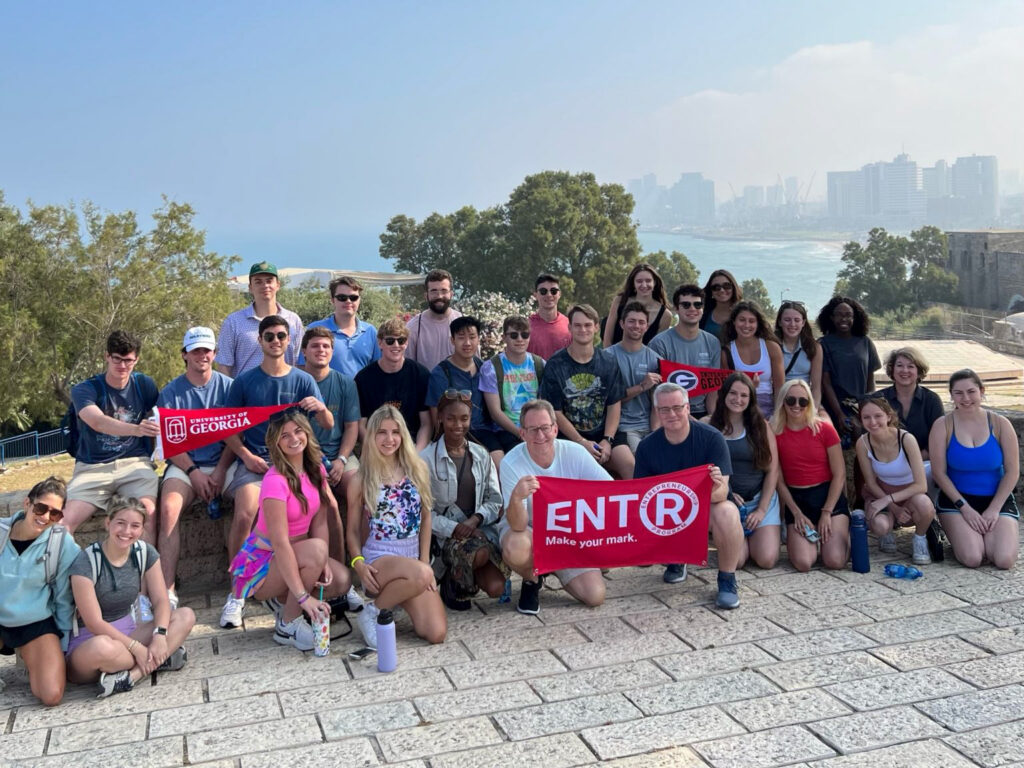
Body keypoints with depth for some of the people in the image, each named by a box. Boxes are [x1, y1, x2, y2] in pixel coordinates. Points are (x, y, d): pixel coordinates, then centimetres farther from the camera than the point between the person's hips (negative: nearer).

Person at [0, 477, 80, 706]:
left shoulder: (63, 544, -13)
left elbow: (64, 599, -4)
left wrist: (62, 650, 1)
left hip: (37, 624, -1)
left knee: (52, 695, -18)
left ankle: (32, 662, 13)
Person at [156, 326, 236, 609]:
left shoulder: (227, 386, 8)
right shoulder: (171, 392, 7)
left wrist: (220, 470, -10)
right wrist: (194, 472, -11)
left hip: (223, 463, 1)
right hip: (184, 465, 0)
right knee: (169, 506, -30)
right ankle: (167, 589, -31)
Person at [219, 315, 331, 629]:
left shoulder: (303, 380, 9)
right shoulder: (245, 381, 8)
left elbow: (328, 425, 3)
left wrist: (321, 409, -20)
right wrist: (246, 455, -6)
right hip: (254, 460, 0)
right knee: (244, 514, -29)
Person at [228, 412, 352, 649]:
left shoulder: (316, 469, -1)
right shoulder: (276, 481, -25)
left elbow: (320, 521, -3)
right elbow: (280, 543, -31)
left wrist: (323, 563, -20)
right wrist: (303, 596, -35)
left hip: (295, 555, 7)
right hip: (262, 562, -7)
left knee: (341, 580, -17)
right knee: (315, 549, -33)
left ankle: (283, 601, 10)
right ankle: (287, 627, -15)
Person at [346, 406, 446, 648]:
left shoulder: (417, 469, 5)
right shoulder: (361, 480, -1)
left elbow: (425, 518, 10)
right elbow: (353, 530, 4)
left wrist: (424, 561, 2)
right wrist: (359, 563, -14)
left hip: (413, 558, 4)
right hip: (378, 558, -4)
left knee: (436, 633, -13)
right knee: (422, 575, -38)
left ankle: (397, 595, 16)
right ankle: (372, 611, -10)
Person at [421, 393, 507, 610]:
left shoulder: (481, 455, 10)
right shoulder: (427, 458, -4)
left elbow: (495, 500, 8)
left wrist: (475, 519, -11)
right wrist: (453, 528, -19)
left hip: (480, 528, 4)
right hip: (445, 533, -4)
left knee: (495, 588, -19)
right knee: (480, 552, -36)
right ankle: (451, 583, -5)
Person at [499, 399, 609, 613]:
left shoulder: (575, 453, -17)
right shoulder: (511, 463, -25)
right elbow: (518, 526, -31)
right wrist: (516, 497, -54)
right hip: (526, 530, -3)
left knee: (595, 596, -12)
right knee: (516, 549, -39)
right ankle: (531, 581, -1)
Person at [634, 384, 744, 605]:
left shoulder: (711, 437, -18)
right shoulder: (647, 446, -8)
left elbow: (722, 492, -24)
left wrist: (715, 490, -49)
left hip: (707, 506, -3)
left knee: (727, 512, -38)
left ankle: (727, 580, -15)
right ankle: (675, 561, 14)